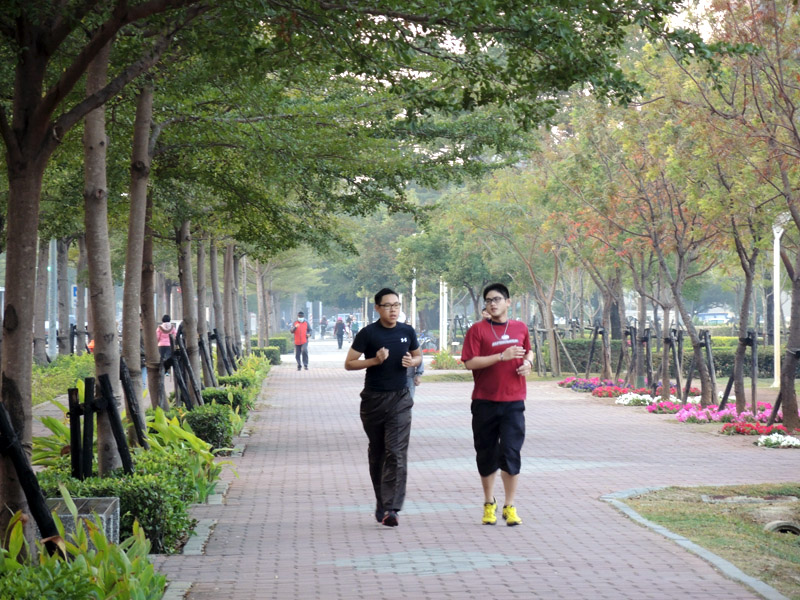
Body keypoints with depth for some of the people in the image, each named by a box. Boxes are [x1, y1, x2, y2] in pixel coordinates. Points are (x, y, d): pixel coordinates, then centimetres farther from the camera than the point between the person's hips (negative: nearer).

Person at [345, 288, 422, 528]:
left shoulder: (407, 332, 5)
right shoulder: (368, 333, -4)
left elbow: (418, 356, 21)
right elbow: (349, 363, -3)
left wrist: (412, 362, -3)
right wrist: (375, 360, -17)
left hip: (400, 399, 1)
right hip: (373, 399, -1)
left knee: (396, 453, -12)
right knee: (377, 453, 11)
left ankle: (390, 508, -16)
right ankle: (381, 503, 25)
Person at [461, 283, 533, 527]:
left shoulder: (520, 328, 9)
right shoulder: (477, 329, -3)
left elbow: (528, 351, 28)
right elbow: (470, 362, -13)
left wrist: (528, 363, 5)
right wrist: (503, 356, -18)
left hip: (513, 402, 1)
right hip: (484, 402, -1)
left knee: (511, 453, -6)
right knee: (486, 454, 8)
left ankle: (509, 507, 3)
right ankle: (489, 504, 24)